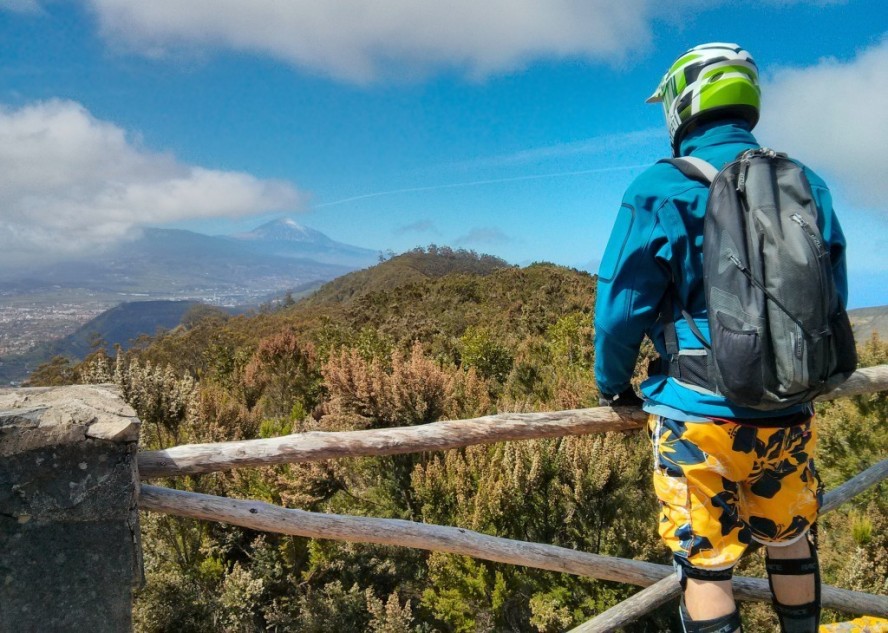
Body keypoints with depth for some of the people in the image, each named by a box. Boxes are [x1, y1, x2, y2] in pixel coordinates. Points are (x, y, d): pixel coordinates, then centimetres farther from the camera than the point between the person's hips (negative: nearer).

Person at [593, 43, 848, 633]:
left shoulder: (661, 189, -11)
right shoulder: (807, 185, 4)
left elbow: (621, 306, -12)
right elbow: (833, 300, 10)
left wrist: (613, 384, 5)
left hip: (701, 414, -5)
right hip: (789, 415, 5)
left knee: (706, 563, 8)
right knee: (790, 541, 25)